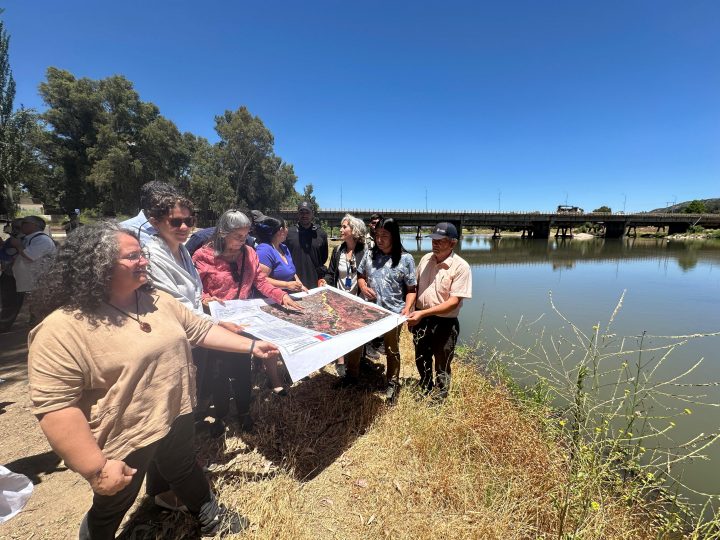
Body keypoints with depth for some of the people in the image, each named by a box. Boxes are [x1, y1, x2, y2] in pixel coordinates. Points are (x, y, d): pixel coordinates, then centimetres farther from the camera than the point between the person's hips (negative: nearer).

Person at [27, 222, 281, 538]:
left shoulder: (157, 300, -3)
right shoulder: (62, 330, -24)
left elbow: (201, 330, 2)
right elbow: (54, 406, -24)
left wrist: (251, 346, -3)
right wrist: (96, 468, -22)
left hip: (176, 419, 6)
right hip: (124, 443, -5)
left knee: (185, 470, 29)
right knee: (111, 511, 23)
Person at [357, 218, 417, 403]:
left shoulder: (405, 259, -10)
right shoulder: (370, 254, 0)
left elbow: (411, 289, -6)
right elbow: (360, 275, 14)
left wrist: (407, 308, -20)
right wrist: (363, 287, -7)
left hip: (392, 313, -3)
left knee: (392, 350, 15)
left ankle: (393, 383, 37)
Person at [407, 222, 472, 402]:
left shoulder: (461, 267, -18)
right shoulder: (425, 259, -1)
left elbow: (454, 301, -22)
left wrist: (423, 313, -28)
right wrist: (412, 313, 7)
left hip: (444, 324, -5)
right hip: (421, 320, 6)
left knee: (442, 367, 15)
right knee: (421, 362, 24)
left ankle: (440, 400, 40)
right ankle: (425, 392, 50)